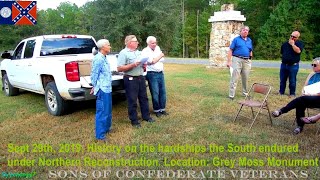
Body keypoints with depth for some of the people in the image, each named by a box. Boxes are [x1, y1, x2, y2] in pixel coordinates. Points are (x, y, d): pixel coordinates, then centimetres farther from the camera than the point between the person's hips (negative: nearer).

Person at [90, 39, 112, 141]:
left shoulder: (104, 58, 14)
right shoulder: (98, 59, -16)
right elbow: (94, 74, -14)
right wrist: (95, 87, -5)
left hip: (107, 88, 10)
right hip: (102, 90, -10)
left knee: (108, 111, 20)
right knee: (102, 112, -3)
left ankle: (106, 128, 36)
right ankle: (100, 135, 6)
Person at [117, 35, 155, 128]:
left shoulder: (138, 52, 13)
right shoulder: (123, 53, -11)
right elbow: (119, 68, -17)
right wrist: (133, 65, -22)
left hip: (141, 77, 8)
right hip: (131, 79, -7)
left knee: (144, 98, 15)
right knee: (132, 101, 2)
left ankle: (146, 116, 29)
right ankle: (134, 120, 13)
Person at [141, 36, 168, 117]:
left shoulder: (158, 48, 12)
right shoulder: (145, 51, -8)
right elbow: (152, 61, -17)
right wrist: (160, 56, -4)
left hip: (160, 73, 6)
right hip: (152, 74, -6)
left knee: (162, 92, 8)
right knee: (155, 93, -3)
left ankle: (162, 109, 18)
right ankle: (157, 110, 10)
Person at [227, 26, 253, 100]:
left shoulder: (249, 40, 15)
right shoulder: (236, 39, 1)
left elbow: (251, 51, 21)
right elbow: (230, 50, -4)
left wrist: (250, 60, 15)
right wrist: (229, 61, -11)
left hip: (247, 61, 5)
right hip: (237, 60, -5)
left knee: (245, 78, 12)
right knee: (234, 78, -7)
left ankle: (245, 93, 27)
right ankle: (231, 95, -5)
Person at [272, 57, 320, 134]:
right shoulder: (312, 74, 16)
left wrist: (311, 95, -18)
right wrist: (304, 93, -4)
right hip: (308, 99, 5)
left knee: (302, 99, -33)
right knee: (300, 103, -28)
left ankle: (281, 111, -30)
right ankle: (300, 126, -24)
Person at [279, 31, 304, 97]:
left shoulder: (299, 43, -1)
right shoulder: (285, 44, 11)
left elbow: (298, 51, -20)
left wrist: (292, 44, -13)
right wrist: (283, 58, 12)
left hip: (293, 65, -4)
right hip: (284, 64, 4)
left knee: (292, 81, 2)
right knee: (282, 80, 9)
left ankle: (292, 93, 12)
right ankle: (281, 92, 20)